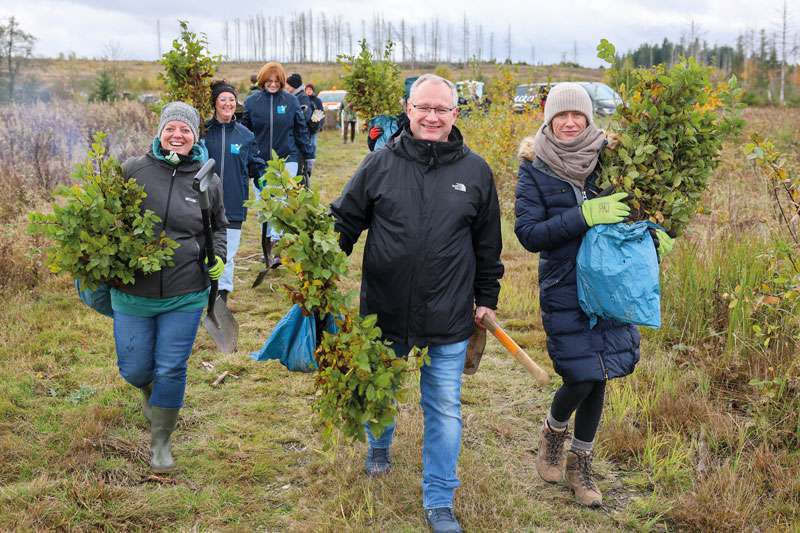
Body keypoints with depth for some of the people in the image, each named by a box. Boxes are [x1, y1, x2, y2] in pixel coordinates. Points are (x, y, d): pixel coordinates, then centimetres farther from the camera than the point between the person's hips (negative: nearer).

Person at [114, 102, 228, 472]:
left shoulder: (209, 181, 0)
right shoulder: (134, 170, -5)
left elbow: (219, 227, 17)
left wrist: (218, 256, 0)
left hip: (185, 296, 0)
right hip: (132, 293, 0)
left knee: (170, 370, 4)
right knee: (134, 369, 10)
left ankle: (161, 442, 25)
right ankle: (149, 390, 48)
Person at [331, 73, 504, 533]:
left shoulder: (475, 171, 0)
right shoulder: (380, 163, -2)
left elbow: (488, 244, 8)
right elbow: (344, 221, 4)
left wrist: (486, 299, 12)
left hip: (448, 321, 0)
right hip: (384, 311, 1)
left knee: (445, 410, 6)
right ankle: (379, 448, 52)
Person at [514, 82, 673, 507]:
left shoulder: (606, 157, 1)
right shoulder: (535, 169, -6)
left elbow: (631, 205, 15)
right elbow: (528, 233, -14)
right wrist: (585, 216, -23)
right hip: (563, 288, -3)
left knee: (597, 376, 8)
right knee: (581, 378, -7)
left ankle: (580, 462, 29)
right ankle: (553, 430, 28)